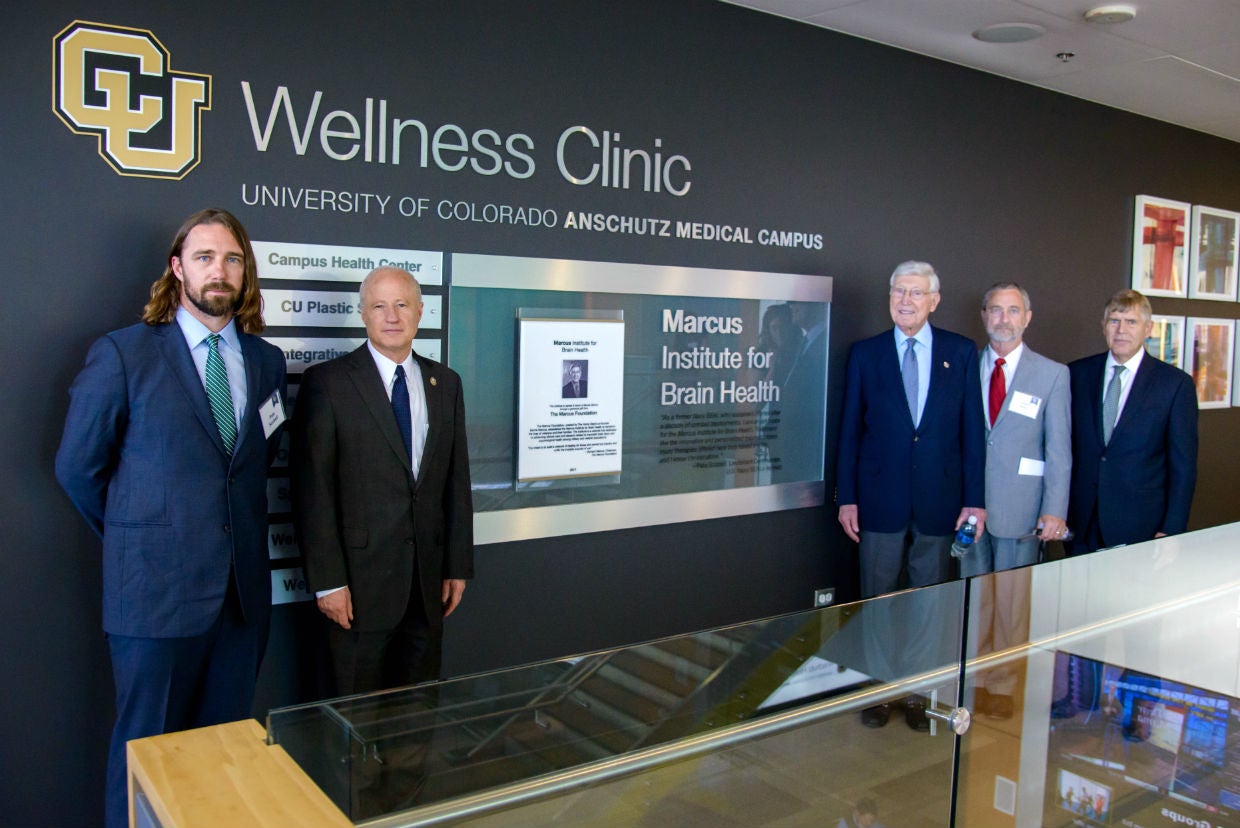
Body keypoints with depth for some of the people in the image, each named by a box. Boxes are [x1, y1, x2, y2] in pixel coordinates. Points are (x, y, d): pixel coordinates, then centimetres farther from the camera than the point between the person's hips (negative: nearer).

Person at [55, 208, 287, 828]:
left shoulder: (267, 361, 7)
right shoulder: (122, 353, -5)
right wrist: (135, 538, 5)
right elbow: (77, 466, 0)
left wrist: (234, 524, 6)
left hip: (243, 590, 4)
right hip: (157, 589, -4)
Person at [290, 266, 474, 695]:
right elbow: (312, 489, -8)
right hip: (361, 581, -4)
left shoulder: (445, 383, 9)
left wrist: (458, 565, 8)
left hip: (428, 580, 4)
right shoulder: (327, 382, -5)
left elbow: (457, 480, 11)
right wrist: (327, 580, -12)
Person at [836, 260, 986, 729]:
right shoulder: (865, 353, 1)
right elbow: (850, 429, 2)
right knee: (877, 599, 9)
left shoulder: (962, 353, 3)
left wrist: (975, 498, -2)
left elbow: (972, 429, 2)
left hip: (939, 501, 1)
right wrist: (846, 497, -2)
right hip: (881, 499, 0)